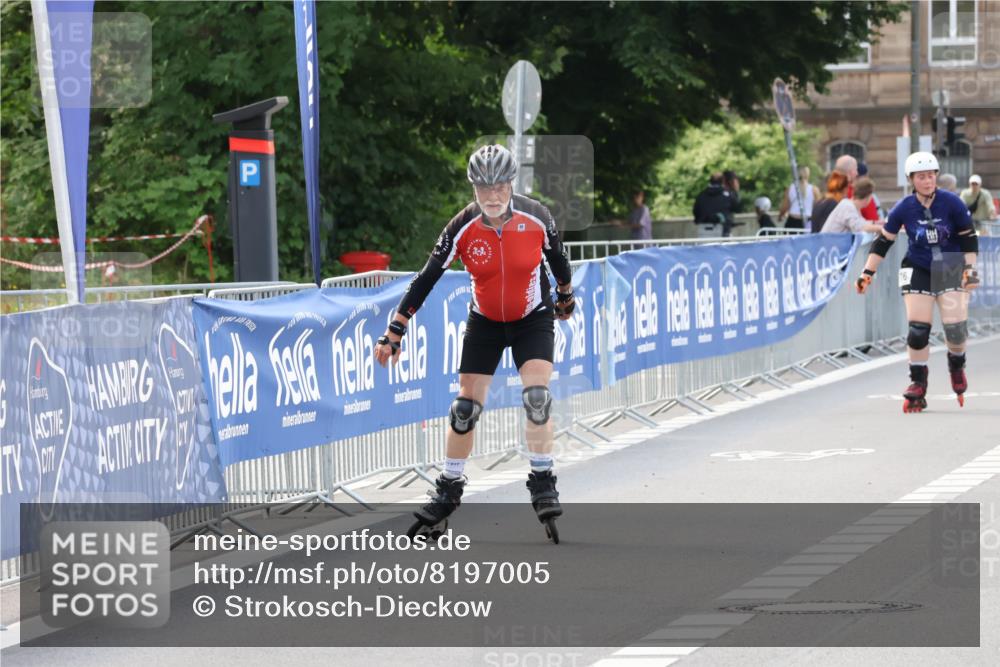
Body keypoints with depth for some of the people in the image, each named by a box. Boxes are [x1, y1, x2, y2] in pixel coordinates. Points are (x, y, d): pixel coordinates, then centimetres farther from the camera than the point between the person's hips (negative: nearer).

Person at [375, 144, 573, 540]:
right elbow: (426, 279, -16)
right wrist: (394, 333, -18)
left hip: (533, 319, -1)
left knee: (537, 398, -21)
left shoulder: (535, 218, -20)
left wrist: (566, 297, 17)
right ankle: (449, 492, 17)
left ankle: (543, 485, -7)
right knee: (465, 408, 1)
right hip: (485, 322, 1)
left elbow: (557, 258, 1)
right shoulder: (462, 228, -20)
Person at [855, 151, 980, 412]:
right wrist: (868, 273, -3)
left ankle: (957, 364, 23)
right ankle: (918, 385, 3)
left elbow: (968, 238, -2)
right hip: (917, 271, 0)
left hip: (950, 270, 0)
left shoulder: (951, 203, -12)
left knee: (955, 327, -10)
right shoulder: (904, 208, -10)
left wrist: (970, 270, -7)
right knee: (918, 329, -10)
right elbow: (883, 241, -1)